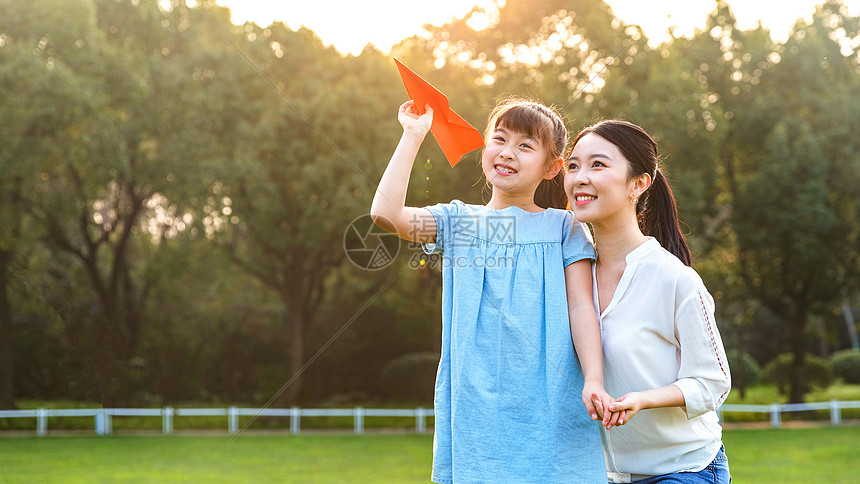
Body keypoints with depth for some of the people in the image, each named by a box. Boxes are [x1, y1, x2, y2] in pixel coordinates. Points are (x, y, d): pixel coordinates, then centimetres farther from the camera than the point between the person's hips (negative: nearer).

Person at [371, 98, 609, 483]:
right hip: (474, 404, 1)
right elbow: (385, 213, -4)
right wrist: (413, 135, 2)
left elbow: (581, 307, 2)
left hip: (548, 402, -1)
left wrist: (593, 380, -12)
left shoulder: (563, 227, 9)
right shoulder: (457, 221, 12)